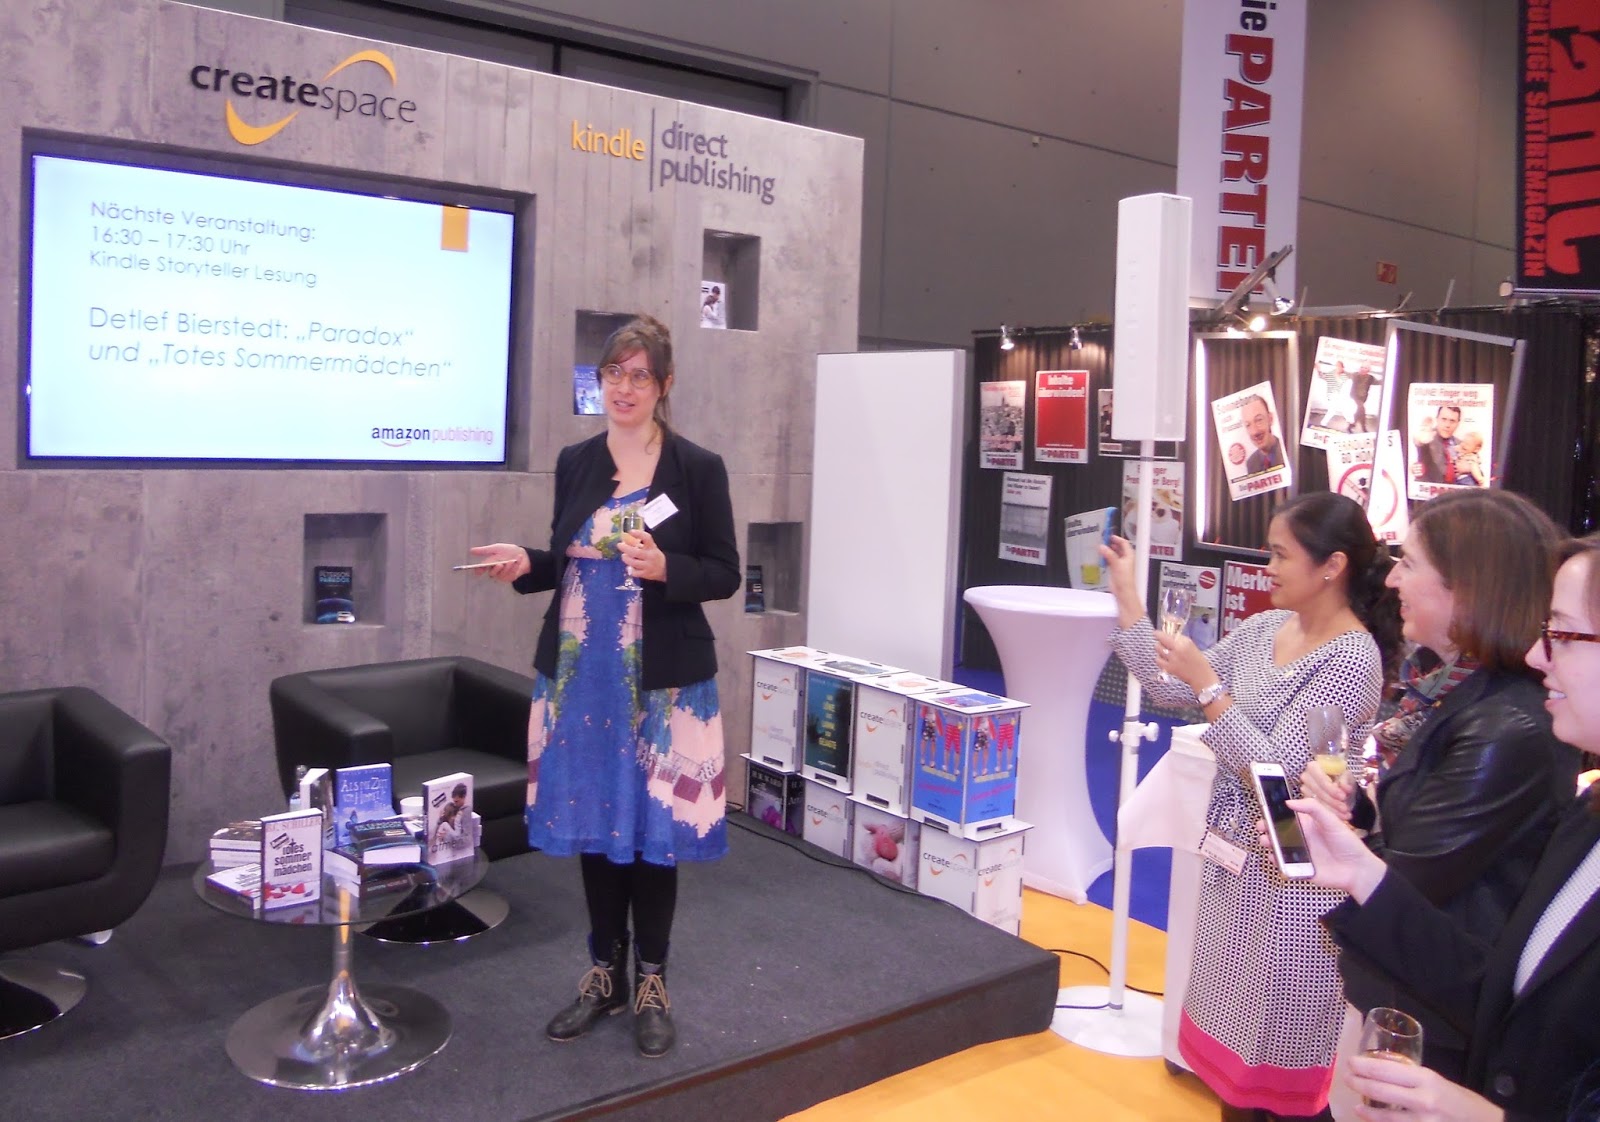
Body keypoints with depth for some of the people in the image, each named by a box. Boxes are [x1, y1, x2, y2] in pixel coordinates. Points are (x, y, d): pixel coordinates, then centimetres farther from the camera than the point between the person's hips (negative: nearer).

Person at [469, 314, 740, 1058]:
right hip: (580, 672, 4)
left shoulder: (699, 468, -5)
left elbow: (725, 574, -4)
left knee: (654, 825, 4)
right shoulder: (574, 463, 7)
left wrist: (664, 568, -21)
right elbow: (566, 562, 14)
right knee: (592, 821, 11)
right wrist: (526, 565, -6)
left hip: (663, 680, -4)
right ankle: (604, 974, 28)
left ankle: (651, 980, 22)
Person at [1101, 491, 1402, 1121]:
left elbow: (1275, 772, -25)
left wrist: (1208, 683, -25)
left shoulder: (1352, 659, -20)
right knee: (1231, 1017, 20)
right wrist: (1127, 599, 1)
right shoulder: (1264, 629, 2)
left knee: (1277, 1032, 7)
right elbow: (1173, 691, 6)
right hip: (1235, 850, 8)